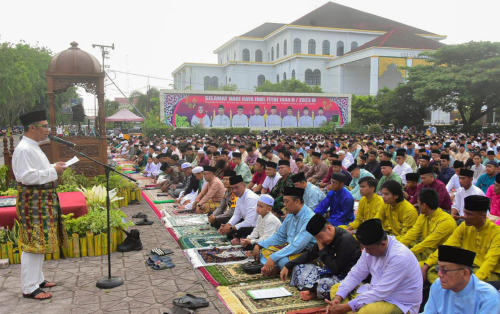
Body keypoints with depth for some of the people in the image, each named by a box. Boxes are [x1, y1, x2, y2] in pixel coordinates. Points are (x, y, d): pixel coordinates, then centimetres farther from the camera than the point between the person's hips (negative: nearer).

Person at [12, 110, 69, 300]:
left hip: (43, 200, 11)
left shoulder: (33, 147, 14)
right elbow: (27, 176, -25)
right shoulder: (23, 150, -18)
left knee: (40, 241, 17)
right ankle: (29, 288, 4)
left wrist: (53, 167, 8)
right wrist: (53, 171, -20)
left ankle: (37, 279, 29)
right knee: (33, 243, -5)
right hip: (32, 201, -11)